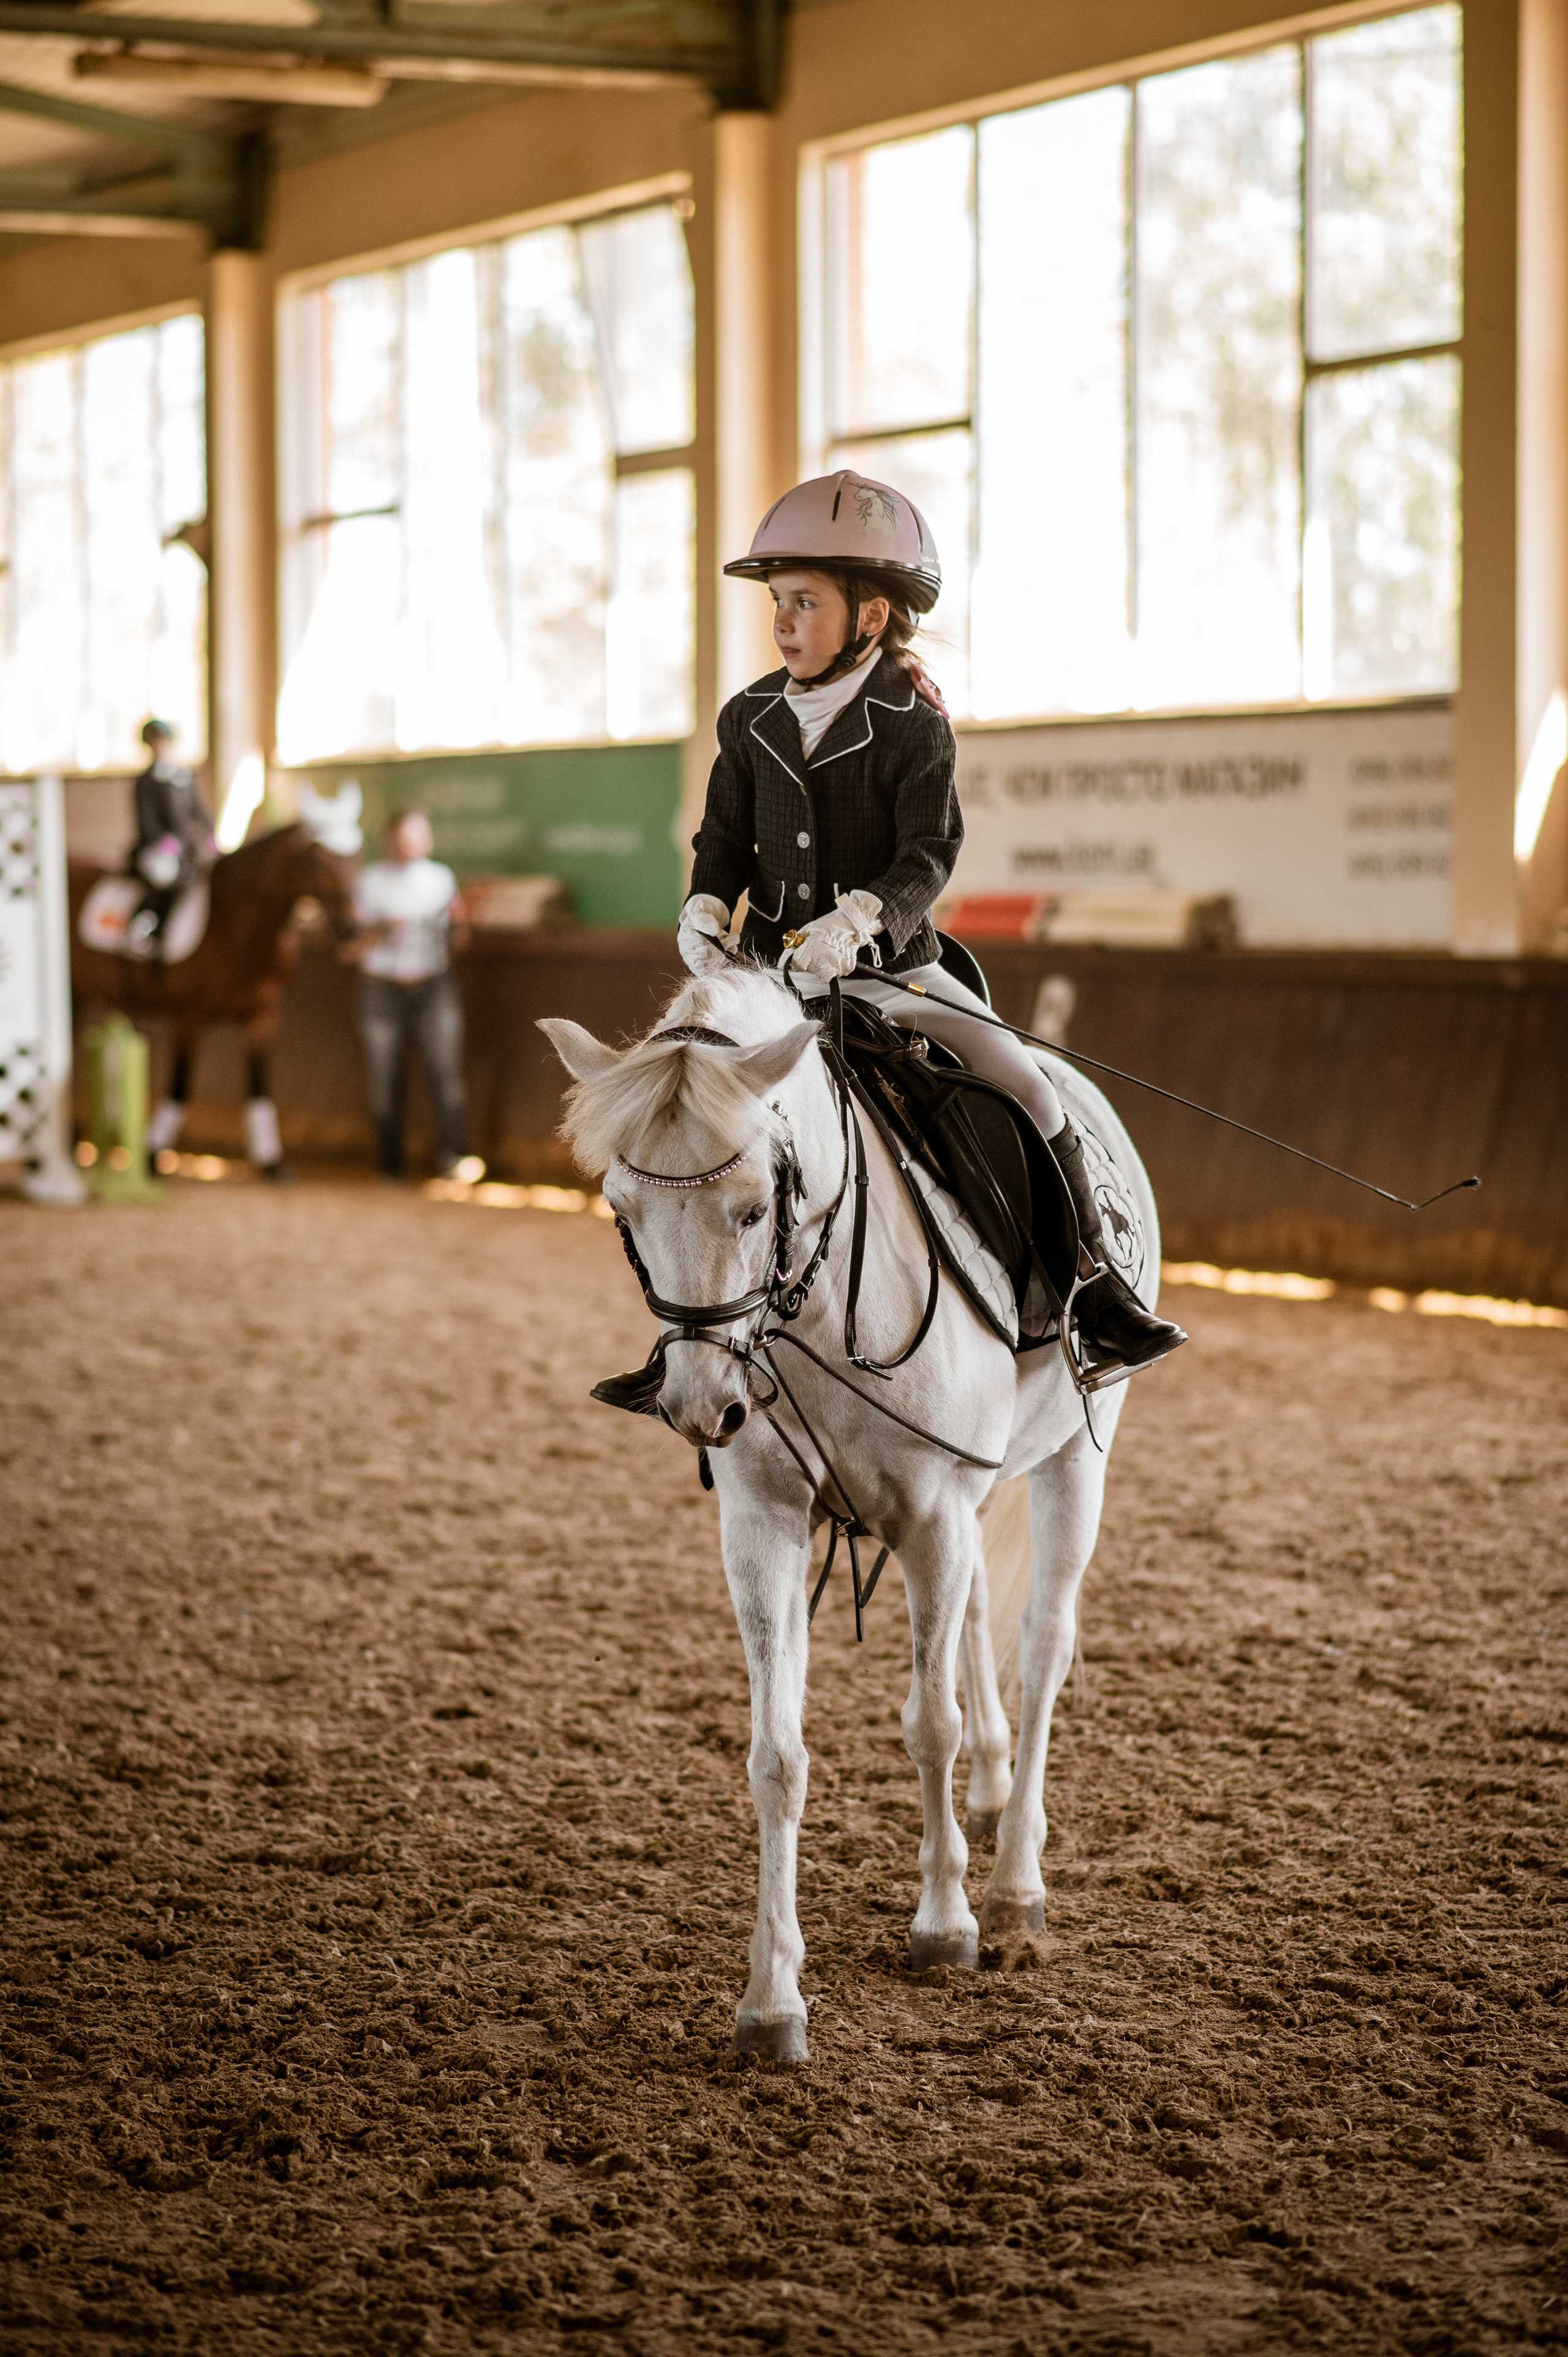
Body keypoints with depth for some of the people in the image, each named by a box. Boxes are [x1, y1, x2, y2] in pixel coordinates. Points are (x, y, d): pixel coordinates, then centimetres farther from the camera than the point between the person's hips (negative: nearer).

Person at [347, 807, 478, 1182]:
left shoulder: (441, 878, 5)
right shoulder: (370, 883, -4)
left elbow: (456, 938, 13)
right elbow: (350, 949, -5)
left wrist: (459, 932, -10)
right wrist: (377, 935, -24)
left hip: (435, 986, 2)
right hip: (382, 992, -2)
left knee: (447, 1069, -14)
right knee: (386, 1082, 3)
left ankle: (452, 1156, -19)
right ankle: (390, 1166, 16)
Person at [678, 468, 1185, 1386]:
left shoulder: (912, 726, -9)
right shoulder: (753, 720, 5)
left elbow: (928, 858, -17)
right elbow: (725, 838, 11)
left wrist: (858, 918, -35)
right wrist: (706, 909, -10)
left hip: (889, 967, -4)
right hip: (775, 968, 4)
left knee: (1025, 1084, -19)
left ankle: (1099, 1284, -5)